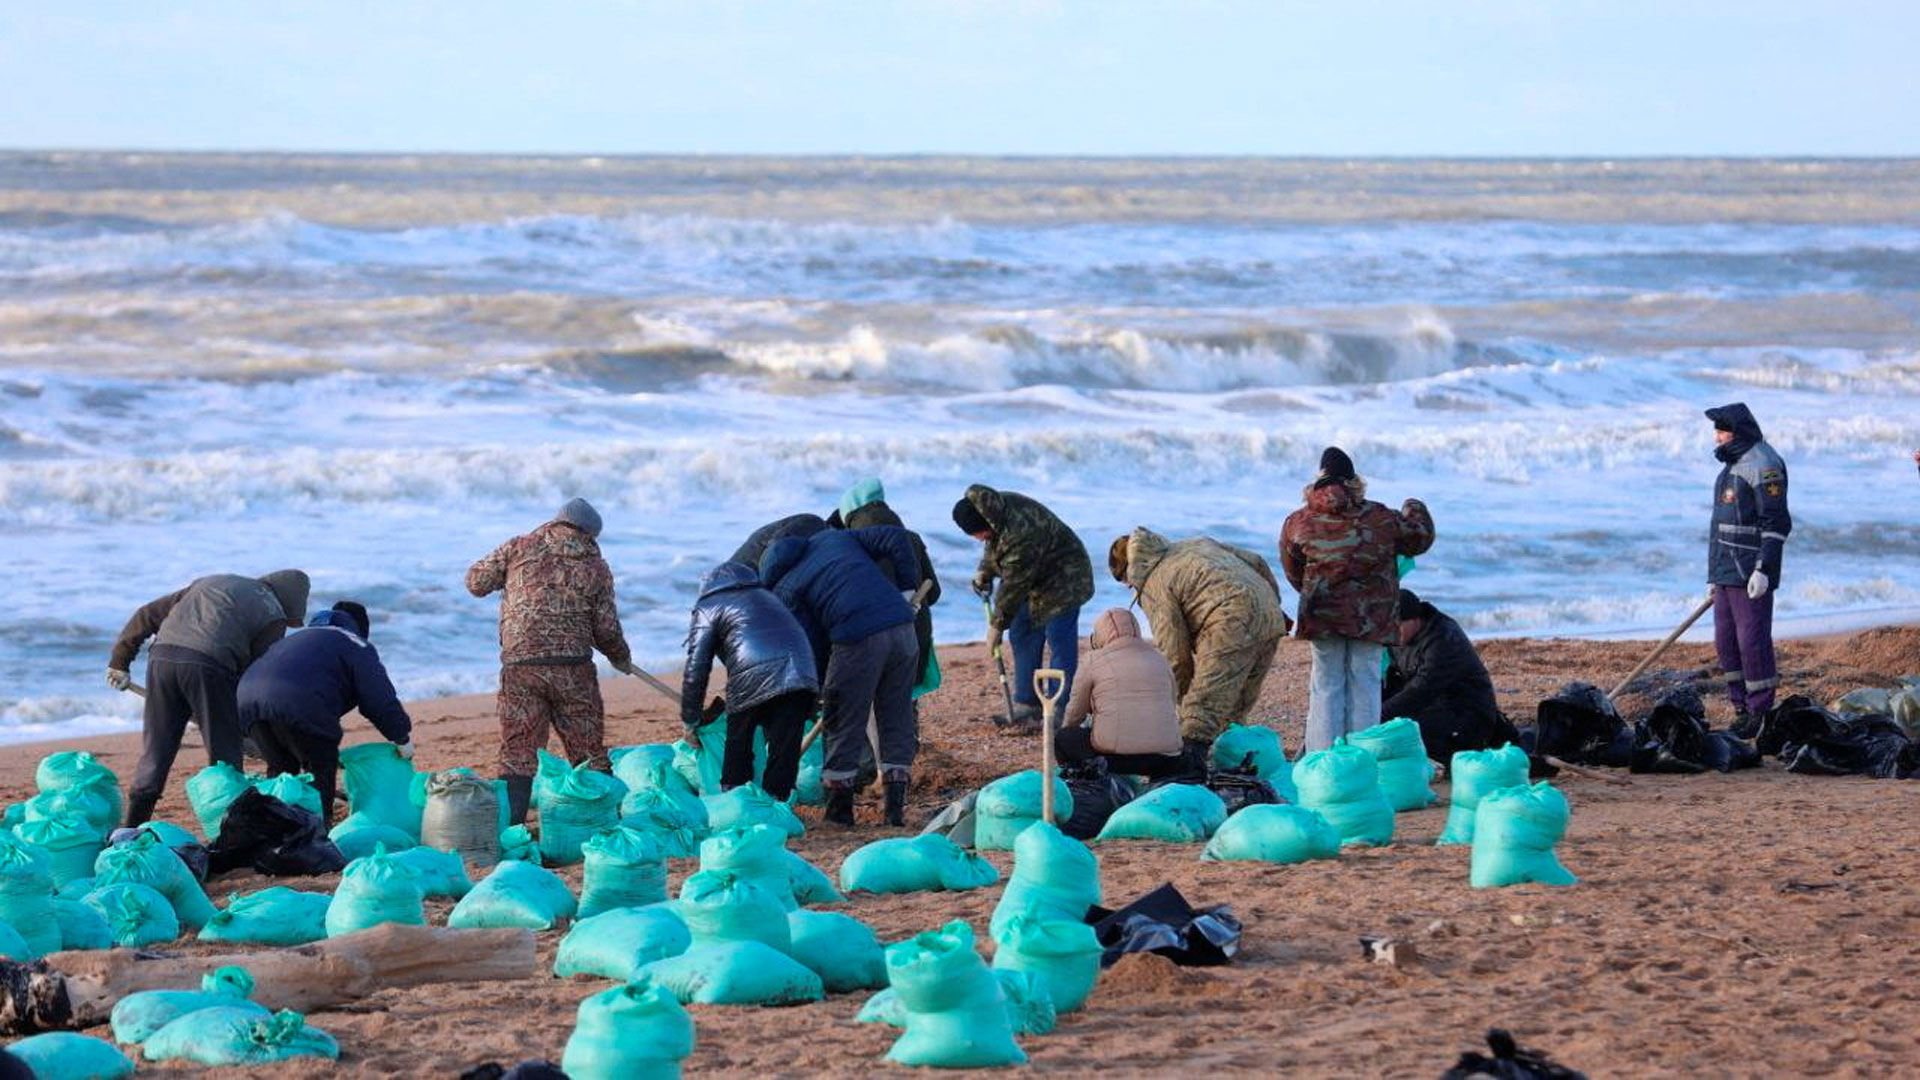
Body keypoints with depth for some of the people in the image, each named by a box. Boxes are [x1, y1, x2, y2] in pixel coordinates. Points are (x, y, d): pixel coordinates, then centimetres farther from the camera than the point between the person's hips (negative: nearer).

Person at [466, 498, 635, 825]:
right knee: (589, 752, 11)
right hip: (574, 670, 0)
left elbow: (476, 582, 7)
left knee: (517, 754, 1)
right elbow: (606, 629, 6)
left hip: (520, 667, 0)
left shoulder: (518, 549, 4)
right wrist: (622, 658, 26)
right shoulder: (596, 568, 6)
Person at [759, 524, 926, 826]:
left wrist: (819, 688, 18)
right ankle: (896, 806, 13)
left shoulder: (784, 589, 10)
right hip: (902, 628, 5)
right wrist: (908, 587, 19)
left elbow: (809, 641, 6)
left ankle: (840, 809, 16)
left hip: (857, 640, -5)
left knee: (844, 725, 9)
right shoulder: (834, 537, 24)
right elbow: (895, 539, 17)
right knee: (897, 719, 13)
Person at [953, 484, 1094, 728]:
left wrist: (996, 625, -17)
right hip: (1036, 581, 10)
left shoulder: (1020, 537, -36)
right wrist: (984, 572, 2)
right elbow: (994, 545, 16)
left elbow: (1013, 587, -27)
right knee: (1022, 637, 11)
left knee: (1059, 643, -13)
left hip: (1062, 581, -10)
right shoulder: (997, 507, -8)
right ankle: (1027, 705, 17)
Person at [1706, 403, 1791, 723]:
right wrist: (1714, 575, 25)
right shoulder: (1732, 464, 19)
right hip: (1727, 572, 10)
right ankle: (1743, 710, 16)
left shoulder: (1763, 465, -12)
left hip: (1751, 574, -10)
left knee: (1753, 642, -9)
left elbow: (1776, 523, -18)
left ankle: (1761, 714, -5)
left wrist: (1763, 570, -23)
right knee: (1726, 643, 10)